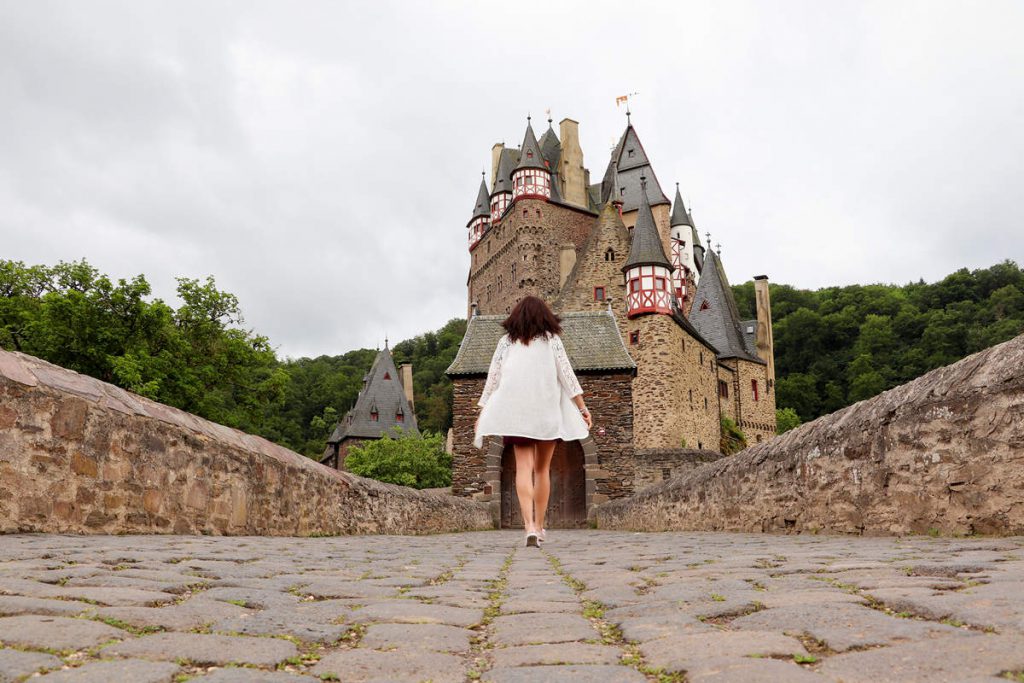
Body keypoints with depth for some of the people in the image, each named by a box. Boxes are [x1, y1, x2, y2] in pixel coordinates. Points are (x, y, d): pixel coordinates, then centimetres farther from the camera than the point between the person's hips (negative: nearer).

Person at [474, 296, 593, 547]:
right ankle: (539, 527, 17)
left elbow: (493, 377, 7)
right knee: (542, 469, 11)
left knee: (523, 467, -4)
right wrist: (582, 408, 5)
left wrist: (482, 411, 12)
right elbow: (567, 374, 2)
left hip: (515, 410, 0)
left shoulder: (506, 341, 10)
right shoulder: (551, 339, 7)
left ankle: (530, 526, -20)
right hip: (547, 410, 0)